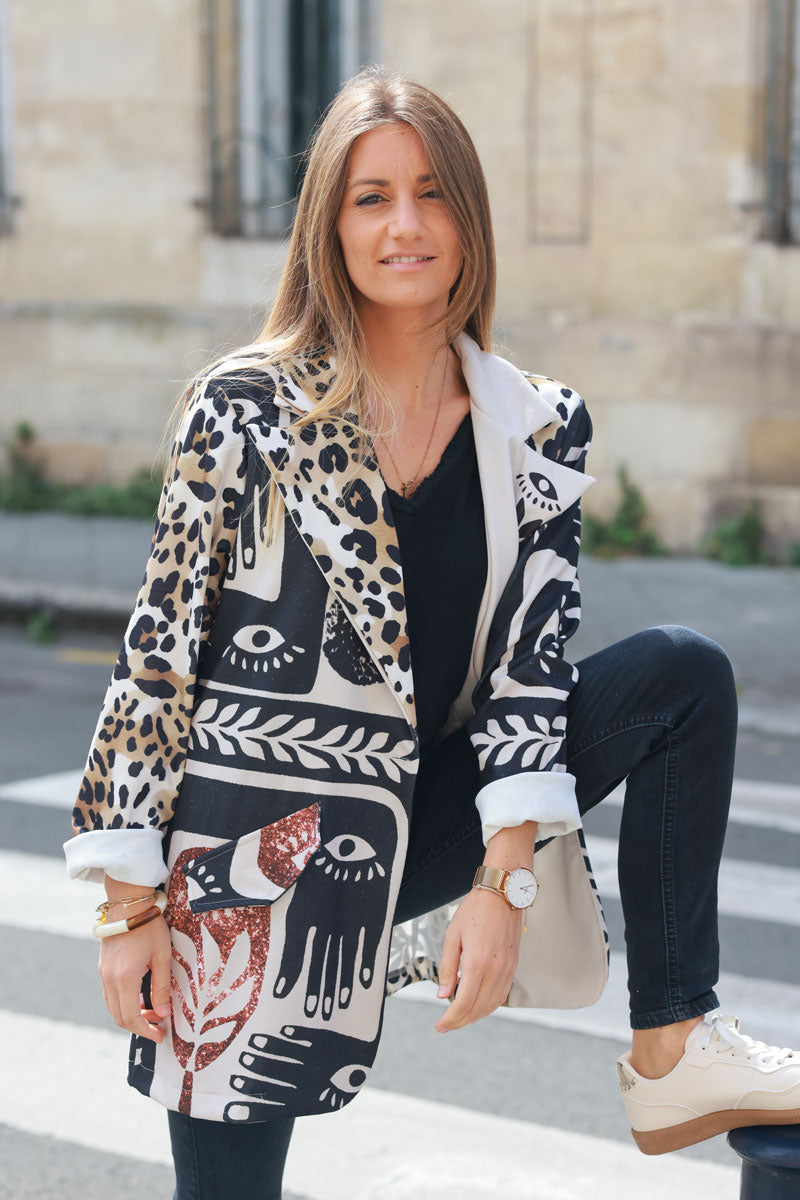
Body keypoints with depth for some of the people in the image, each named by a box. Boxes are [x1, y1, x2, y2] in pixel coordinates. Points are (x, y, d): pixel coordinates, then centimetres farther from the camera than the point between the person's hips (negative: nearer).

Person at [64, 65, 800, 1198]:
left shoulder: (541, 429, 1)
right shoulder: (246, 409, -9)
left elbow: (529, 667, -1)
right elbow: (160, 653, -8)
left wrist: (501, 884, -12)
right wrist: (132, 905, -9)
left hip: (416, 830, 3)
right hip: (249, 864, -3)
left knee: (686, 673, -7)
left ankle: (673, 1056, -5)